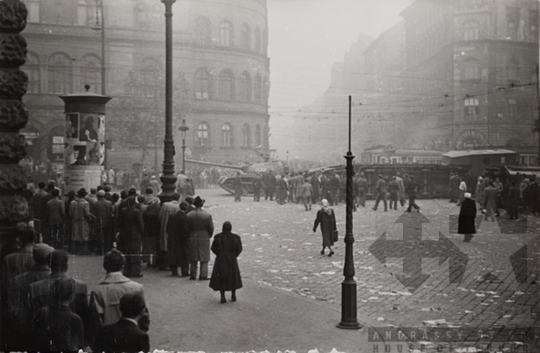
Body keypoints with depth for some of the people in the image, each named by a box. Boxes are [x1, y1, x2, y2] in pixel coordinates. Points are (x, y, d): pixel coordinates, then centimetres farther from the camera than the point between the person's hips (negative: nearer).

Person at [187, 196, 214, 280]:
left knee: (193, 258, 11)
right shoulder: (207, 215, -10)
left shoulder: (189, 215, -6)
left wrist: (190, 236, 12)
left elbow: (187, 228, -1)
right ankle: (203, 275, 4)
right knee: (204, 258, 5)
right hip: (204, 238, -2)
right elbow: (211, 228, -4)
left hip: (192, 238, 2)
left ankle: (193, 275, 14)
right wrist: (209, 236, 13)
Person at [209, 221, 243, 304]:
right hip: (232, 260, 1)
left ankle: (223, 297, 2)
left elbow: (213, 248, -3)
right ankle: (233, 295, 24)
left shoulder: (218, 237, -11)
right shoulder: (236, 237, -9)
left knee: (221, 278, 9)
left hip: (221, 260, -1)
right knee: (233, 277, 18)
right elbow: (239, 249, -4)